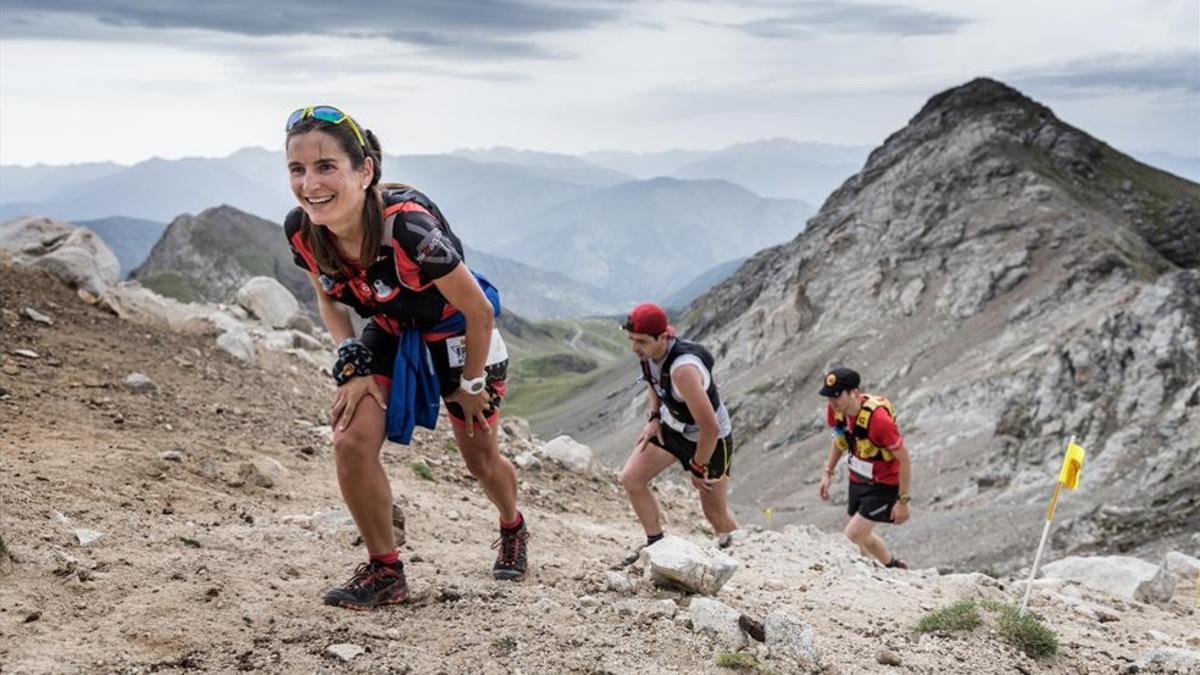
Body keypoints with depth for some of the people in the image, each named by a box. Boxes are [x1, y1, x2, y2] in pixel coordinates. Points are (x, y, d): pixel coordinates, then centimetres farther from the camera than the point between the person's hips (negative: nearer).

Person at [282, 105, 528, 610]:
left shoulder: (408, 226, -40)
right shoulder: (301, 230, -23)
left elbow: (480, 310, -26)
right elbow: (329, 299, 0)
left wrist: (472, 384, -13)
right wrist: (351, 364, -14)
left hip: (455, 334, -4)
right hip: (389, 334, 4)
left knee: (481, 459, 13)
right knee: (351, 442, -17)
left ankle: (513, 530, 48)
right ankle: (384, 571, 3)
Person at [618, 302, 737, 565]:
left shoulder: (682, 369, -40)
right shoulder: (649, 351, -15)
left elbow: (710, 428, -36)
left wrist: (698, 469, -22)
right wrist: (653, 417, -1)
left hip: (710, 440, -7)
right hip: (671, 425, 7)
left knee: (715, 513, 5)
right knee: (631, 478, -3)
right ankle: (656, 544, 12)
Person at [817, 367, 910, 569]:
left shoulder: (878, 419, -33)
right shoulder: (834, 410, -12)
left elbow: (904, 460, -24)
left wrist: (902, 501, -20)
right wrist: (827, 473, 8)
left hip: (884, 484, -7)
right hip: (858, 479, 7)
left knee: (854, 534, -12)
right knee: (862, 533, 18)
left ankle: (895, 568, 13)